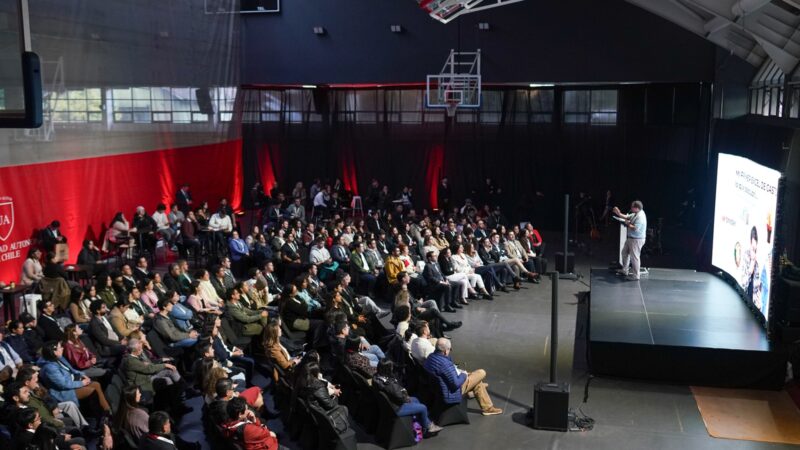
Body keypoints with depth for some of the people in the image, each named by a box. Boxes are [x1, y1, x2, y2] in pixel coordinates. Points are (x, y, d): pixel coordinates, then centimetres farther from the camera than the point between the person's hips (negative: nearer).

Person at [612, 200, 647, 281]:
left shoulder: (640, 217, -24)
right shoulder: (635, 214, 7)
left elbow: (635, 229, -30)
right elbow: (626, 217, 18)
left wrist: (628, 224, -14)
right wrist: (618, 213, 5)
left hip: (637, 240, -11)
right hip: (631, 238, 11)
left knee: (634, 257, -3)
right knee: (624, 252, 21)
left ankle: (635, 275, 6)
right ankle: (624, 271, 33)